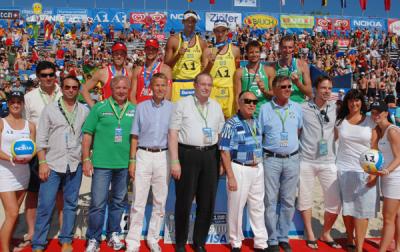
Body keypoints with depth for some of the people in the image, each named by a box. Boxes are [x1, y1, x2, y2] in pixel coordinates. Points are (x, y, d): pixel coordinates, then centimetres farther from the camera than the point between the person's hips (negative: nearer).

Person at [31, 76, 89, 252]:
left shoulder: (84, 111, 5)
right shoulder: (50, 109, 0)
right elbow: (41, 138, -2)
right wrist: (42, 162, -8)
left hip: (75, 164, 2)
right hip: (53, 164, -2)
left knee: (71, 204, 10)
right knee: (45, 205, 0)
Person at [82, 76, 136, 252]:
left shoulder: (134, 110, 5)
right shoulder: (99, 108, -1)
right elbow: (87, 134, -2)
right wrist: (86, 160, -7)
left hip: (125, 164, 3)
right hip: (101, 163, -3)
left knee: (118, 202, 15)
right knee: (98, 203, 1)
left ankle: (113, 234, 30)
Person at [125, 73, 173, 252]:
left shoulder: (172, 108, 4)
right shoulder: (141, 107, 5)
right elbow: (135, 136, 6)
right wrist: (132, 160, 0)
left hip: (163, 156, 1)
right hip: (143, 155, 0)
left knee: (160, 201, 8)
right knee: (138, 202, 0)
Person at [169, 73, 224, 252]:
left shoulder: (216, 106, 12)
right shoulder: (182, 104, -1)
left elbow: (221, 135, 14)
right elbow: (173, 133, -5)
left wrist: (221, 161, 7)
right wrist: (174, 161, -12)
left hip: (210, 156, 4)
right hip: (187, 154, -4)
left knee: (207, 202, 10)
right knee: (184, 200, 5)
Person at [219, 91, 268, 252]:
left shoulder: (257, 123, 9)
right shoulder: (231, 124, -12)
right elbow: (225, 152, -15)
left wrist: (260, 167, 10)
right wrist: (231, 177, -18)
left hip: (258, 169, 6)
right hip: (239, 169, -6)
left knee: (258, 207, 14)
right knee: (236, 208, 5)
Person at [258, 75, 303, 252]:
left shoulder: (297, 108, 6)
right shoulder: (265, 109, -2)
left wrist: (292, 144, 11)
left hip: (292, 159, 3)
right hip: (271, 159, -2)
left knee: (288, 201, 9)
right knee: (270, 201, 2)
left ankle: (283, 237, 22)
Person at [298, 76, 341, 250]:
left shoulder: (335, 108, 3)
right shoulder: (302, 109, -5)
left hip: (328, 162, 2)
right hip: (306, 161, -2)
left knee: (335, 202, 4)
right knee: (305, 199, 9)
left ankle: (326, 233, 27)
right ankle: (310, 234, 28)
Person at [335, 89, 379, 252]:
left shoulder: (370, 121, 3)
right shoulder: (340, 121, 5)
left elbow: (375, 148, 1)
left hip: (364, 171, -1)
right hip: (344, 170, 1)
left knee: (362, 210, -2)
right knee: (347, 207, 8)